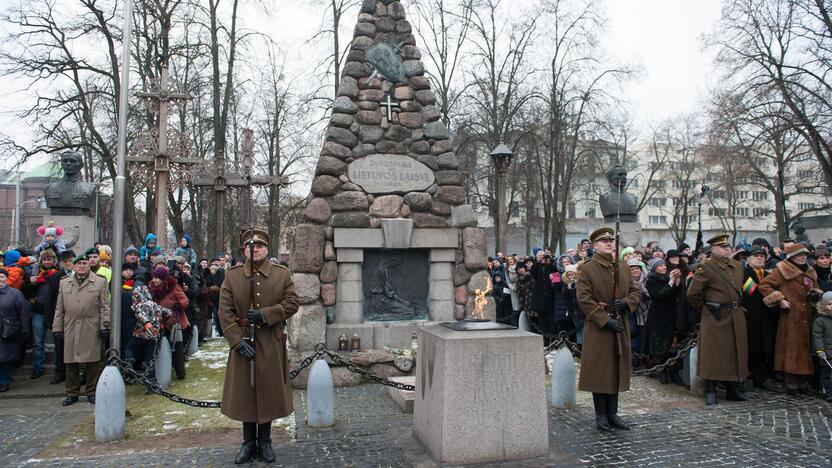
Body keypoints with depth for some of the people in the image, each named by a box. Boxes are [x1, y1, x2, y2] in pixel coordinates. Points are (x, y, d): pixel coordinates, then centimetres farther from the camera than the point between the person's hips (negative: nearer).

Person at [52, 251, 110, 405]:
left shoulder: (100, 282, 5)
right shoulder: (64, 283, 14)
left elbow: (104, 307, 1)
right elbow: (59, 308, 13)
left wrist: (105, 326, -6)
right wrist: (57, 327, 7)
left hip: (92, 329, -3)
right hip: (70, 329, 3)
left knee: (93, 362, 1)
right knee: (71, 362, 7)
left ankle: (92, 392, 12)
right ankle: (72, 393, 18)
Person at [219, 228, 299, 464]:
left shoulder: (282, 274, 0)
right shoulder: (232, 275, 0)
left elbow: (292, 303, -4)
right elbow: (225, 311, -5)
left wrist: (264, 314, -18)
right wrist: (238, 341, -14)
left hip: (271, 344, 0)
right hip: (242, 342, 0)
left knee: (269, 391, 8)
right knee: (244, 392, 8)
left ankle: (265, 441, 24)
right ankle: (248, 442, 24)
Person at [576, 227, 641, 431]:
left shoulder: (623, 267, 12)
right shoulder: (586, 269, -6)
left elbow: (636, 291, 14)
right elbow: (584, 300, -12)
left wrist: (626, 303, -8)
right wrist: (606, 320, -17)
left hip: (621, 327, 5)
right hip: (598, 328, -5)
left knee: (617, 369, 11)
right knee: (599, 370, 2)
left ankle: (613, 413, 22)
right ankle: (601, 415, 14)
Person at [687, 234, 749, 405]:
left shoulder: (738, 266, 12)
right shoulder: (705, 267, -9)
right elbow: (693, 293, -9)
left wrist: (738, 305, 19)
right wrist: (704, 309, 0)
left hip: (736, 317, 7)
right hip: (715, 318, -6)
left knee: (736, 352, 10)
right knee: (713, 354, -2)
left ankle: (733, 389, 21)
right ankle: (710, 391, 6)